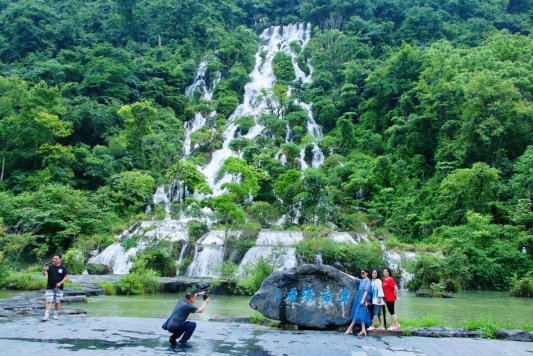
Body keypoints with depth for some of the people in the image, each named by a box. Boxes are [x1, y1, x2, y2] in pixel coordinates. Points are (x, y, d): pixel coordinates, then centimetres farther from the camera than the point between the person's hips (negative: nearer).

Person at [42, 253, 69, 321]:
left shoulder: (63, 268, -1)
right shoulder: (50, 267, -1)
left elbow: (66, 277, 2)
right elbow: (44, 274, -13)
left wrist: (60, 283, -12)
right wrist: (44, 270, -35)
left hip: (59, 288, 0)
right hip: (50, 287, 0)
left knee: (57, 302, 9)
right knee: (48, 301, -5)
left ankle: (56, 314, 25)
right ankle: (46, 315, -5)